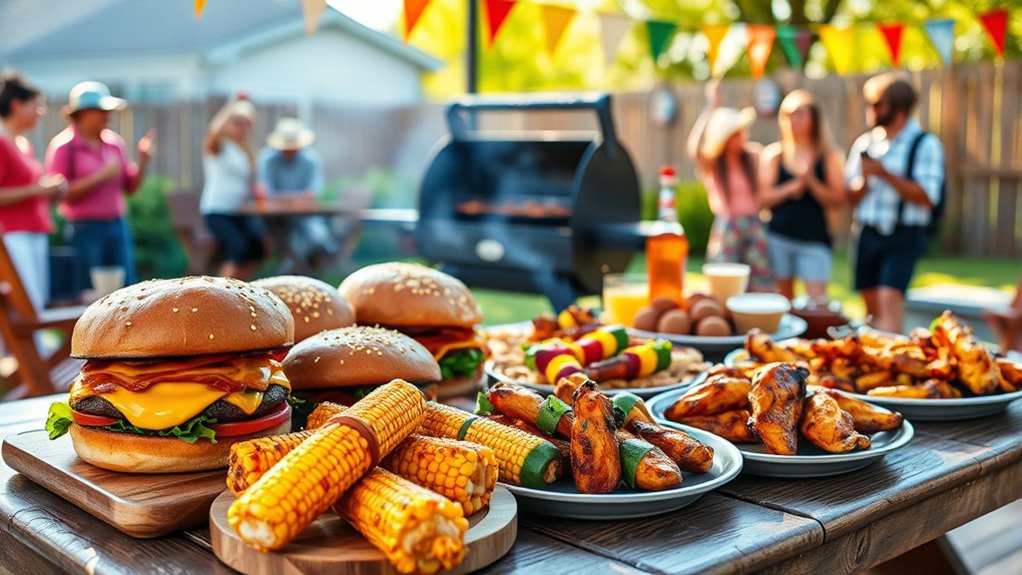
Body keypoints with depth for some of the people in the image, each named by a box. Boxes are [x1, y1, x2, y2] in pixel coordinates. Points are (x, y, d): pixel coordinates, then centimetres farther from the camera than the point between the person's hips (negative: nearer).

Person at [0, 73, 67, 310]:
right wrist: (35, 190, -16)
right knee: (28, 306, -13)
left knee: (39, 304, 5)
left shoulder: (25, 144, 18)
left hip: (37, 235, 9)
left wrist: (51, 190, 10)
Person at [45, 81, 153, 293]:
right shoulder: (64, 146, -5)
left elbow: (130, 187, 15)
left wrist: (143, 160, -1)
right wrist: (101, 176, -17)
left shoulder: (114, 142, 10)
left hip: (118, 226, 5)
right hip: (85, 229, -5)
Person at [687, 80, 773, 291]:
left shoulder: (752, 155, 6)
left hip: (754, 225, 4)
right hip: (726, 228, -4)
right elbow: (694, 148, -27)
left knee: (762, 289, 5)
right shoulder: (711, 164, -5)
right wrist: (712, 106, -23)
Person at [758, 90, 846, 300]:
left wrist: (811, 182, -14)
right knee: (783, 298, 7)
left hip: (814, 238, -1)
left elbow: (837, 200, -1)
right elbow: (765, 196, 0)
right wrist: (792, 187, -14)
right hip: (778, 237, 1)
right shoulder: (773, 153, 7)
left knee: (817, 300, -10)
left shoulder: (829, 156, 5)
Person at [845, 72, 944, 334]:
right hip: (866, 233, 5)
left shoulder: (925, 144, -4)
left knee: (890, 299, -19)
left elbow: (926, 197, -14)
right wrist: (864, 182, -10)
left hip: (903, 236, -5)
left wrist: (884, 174, -19)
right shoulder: (865, 143, 11)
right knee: (872, 307, 10)